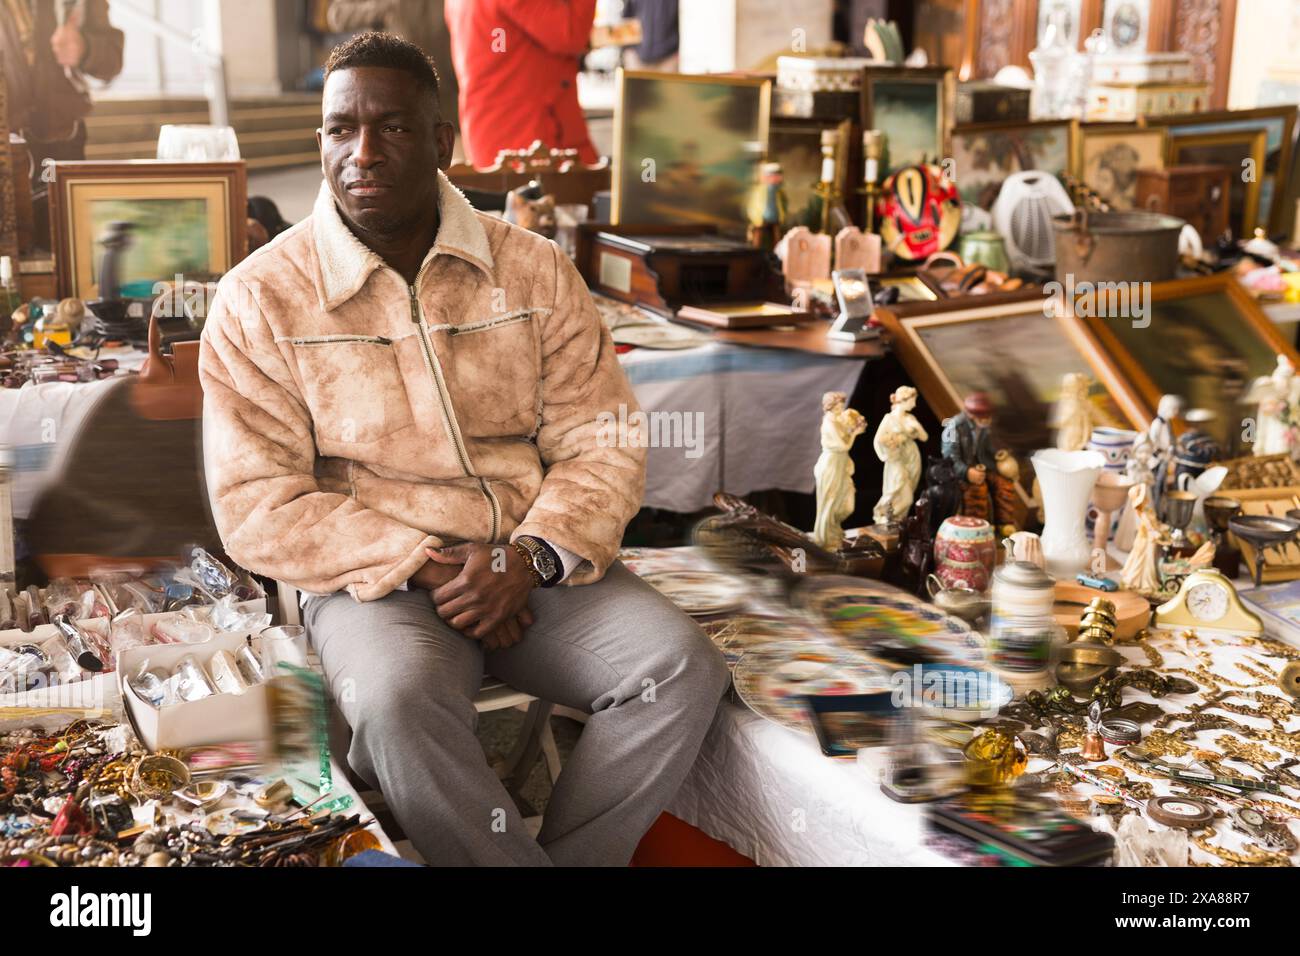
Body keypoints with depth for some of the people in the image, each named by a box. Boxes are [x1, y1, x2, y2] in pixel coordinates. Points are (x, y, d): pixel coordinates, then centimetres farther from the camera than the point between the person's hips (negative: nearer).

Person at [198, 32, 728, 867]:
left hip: (535, 568, 3)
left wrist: (530, 557, -16)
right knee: (400, 702, -35)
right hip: (374, 579, -2)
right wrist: (421, 567, -16)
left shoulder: (535, 270, 4)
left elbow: (601, 445, 2)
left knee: (684, 668, -21)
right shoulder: (258, 300, -2)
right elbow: (257, 505, -7)